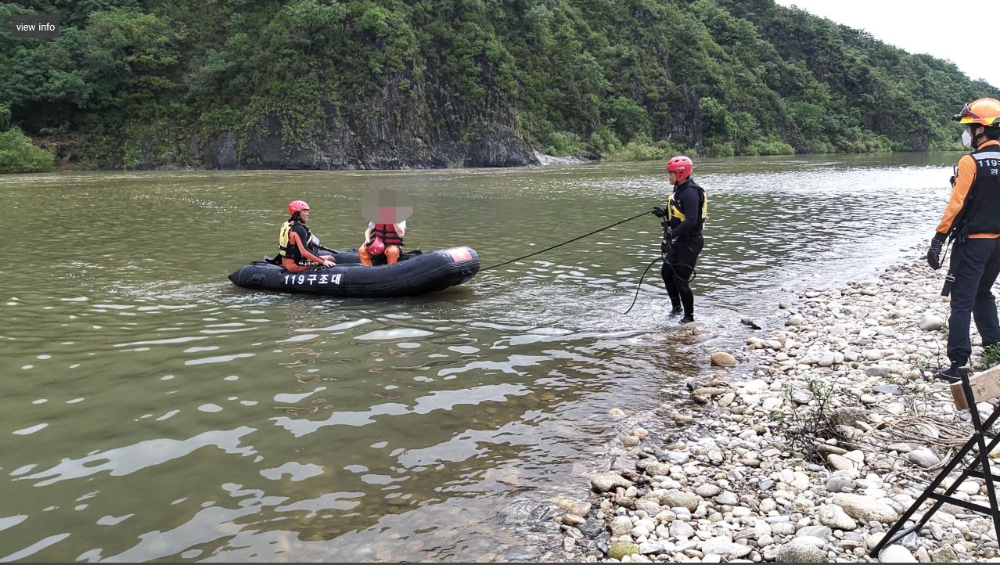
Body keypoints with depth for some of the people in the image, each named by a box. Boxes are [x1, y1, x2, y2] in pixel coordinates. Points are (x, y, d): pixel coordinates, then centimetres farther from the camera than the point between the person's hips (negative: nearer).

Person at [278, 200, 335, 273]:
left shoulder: (286, 225, 11)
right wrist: (323, 261, -25)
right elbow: (304, 251, -27)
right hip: (295, 265, -10)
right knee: (330, 259, -14)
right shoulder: (299, 229, -20)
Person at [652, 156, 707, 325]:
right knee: (666, 272, 16)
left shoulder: (690, 192, -21)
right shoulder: (680, 189, 11)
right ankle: (676, 307, 31)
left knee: (681, 279, -5)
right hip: (680, 241, 10)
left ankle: (689, 317, 9)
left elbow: (691, 220, -29)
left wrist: (672, 234, -32)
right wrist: (664, 213, 5)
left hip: (690, 242, -10)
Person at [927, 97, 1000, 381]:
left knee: (962, 302, -4)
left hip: (972, 242, -7)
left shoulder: (971, 162, -14)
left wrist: (938, 240, -16)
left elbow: (956, 204, -18)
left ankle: (959, 364, -4)